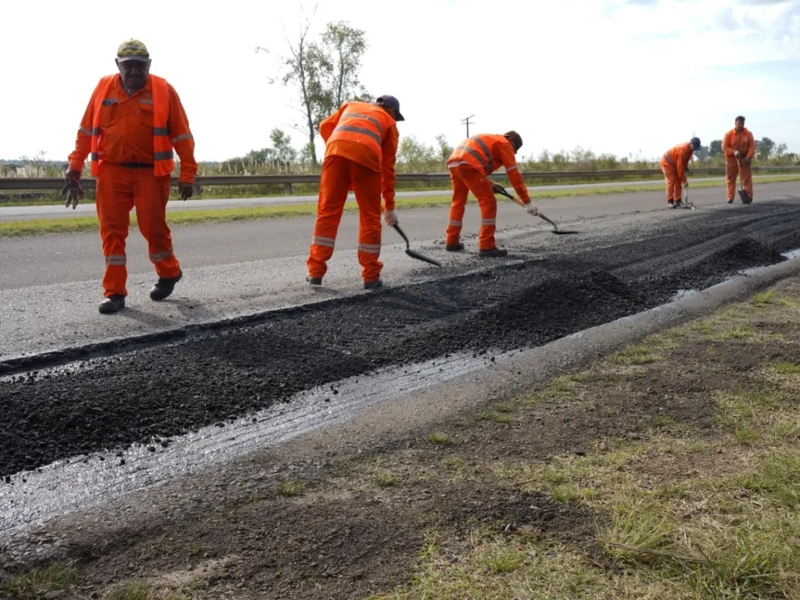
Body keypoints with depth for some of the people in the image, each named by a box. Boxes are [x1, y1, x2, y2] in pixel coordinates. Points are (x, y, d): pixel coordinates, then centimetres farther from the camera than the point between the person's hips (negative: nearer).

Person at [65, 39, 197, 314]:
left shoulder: (163, 91, 0)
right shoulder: (104, 88, 8)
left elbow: (182, 135, -1)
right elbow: (86, 131, 13)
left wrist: (187, 173, -7)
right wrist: (75, 166, 8)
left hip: (150, 172, -3)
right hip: (111, 171, 3)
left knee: (153, 227, 0)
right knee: (112, 230, 0)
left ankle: (169, 273, 28)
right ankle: (115, 292, 7)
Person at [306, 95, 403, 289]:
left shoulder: (351, 105, 36)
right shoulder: (389, 123, 29)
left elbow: (325, 127, 26)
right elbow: (388, 167, 26)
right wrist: (389, 206, 30)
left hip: (336, 151, 2)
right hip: (367, 156, -2)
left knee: (327, 212, 7)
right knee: (370, 218, 9)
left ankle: (315, 272, 9)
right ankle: (371, 276, 13)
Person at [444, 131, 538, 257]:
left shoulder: (489, 140, 36)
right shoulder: (505, 144, 11)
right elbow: (514, 175, 4)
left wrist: (489, 184, 27)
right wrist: (527, 201, 5)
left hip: (454, 163, 9)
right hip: (467, 165, -9)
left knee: (458, 201, 22)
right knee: (488, 203, -4)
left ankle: (452, 242, 30)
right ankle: (486, 246, -6)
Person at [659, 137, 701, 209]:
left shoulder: (690, 149, -7)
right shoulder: (683, 150, -34)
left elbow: (684, 161, 11)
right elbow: (680, 167, -32)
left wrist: (686, 168, -6)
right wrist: (684, 181, -28)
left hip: (675, 163, 9)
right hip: (667, 162, -9)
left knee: (678, 182, 4)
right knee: (671, 181, -15)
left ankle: (678, 201, 5)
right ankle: (670, 202, -16)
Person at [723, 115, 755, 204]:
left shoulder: (748, 134, -2)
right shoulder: (729, 134, -5)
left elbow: (752, 146, -3)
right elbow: (724, 147, -7)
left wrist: (748, 157, -17)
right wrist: (734, 152, -22)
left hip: (744, 159, 1)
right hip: (732, 160, 0)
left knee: (747, 179, -1)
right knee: (730, 179, 2)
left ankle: (748, 197, 2)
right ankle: (730, 198, 5)